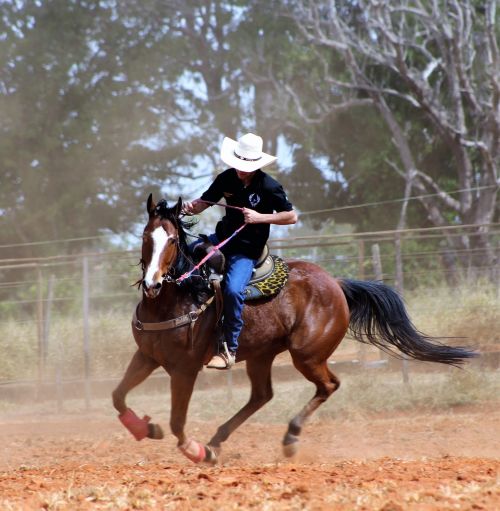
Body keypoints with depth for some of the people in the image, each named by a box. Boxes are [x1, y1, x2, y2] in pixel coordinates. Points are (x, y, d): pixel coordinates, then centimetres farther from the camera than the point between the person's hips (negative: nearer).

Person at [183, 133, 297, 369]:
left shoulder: (269, 187, -16)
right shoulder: (226, 179, -2)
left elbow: (292, 216, -12)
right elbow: (204, 202, 8)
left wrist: (259, 218, -22)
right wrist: (192, 207, -16)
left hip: (247, 250, -6)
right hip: (222, 238, 6)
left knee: (233, 290, -28)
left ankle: (230, 349, -17)